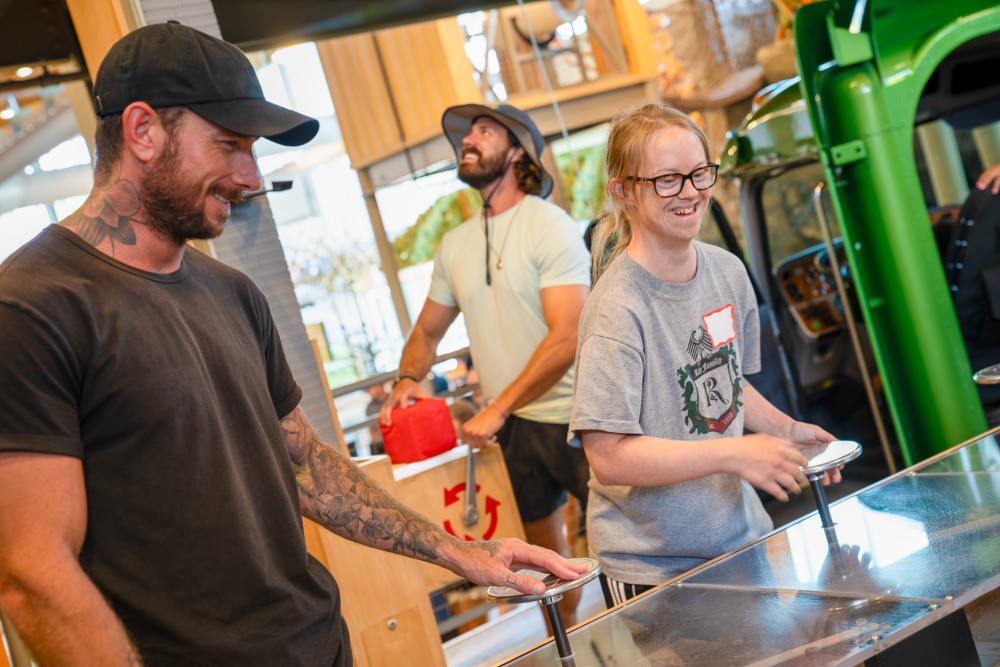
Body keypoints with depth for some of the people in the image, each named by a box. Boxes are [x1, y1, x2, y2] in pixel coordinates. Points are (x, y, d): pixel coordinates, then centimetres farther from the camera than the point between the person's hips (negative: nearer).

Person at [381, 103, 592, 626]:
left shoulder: (548, 225, -11)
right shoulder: (455, 245, 9)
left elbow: (566, 339, -19)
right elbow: (427, 331, 20)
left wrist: (497, 410, -20)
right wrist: (407, 380, -1)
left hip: (567, 418, -6)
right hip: (509, 426, 6)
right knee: (543, 548, 16)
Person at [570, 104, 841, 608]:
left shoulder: (727, 271, 1)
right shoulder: (618, 307, -22)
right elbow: (609, 458, -26)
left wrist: (785, 430, 1)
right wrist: (734, 454, -25)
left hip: (742, 537, 7)